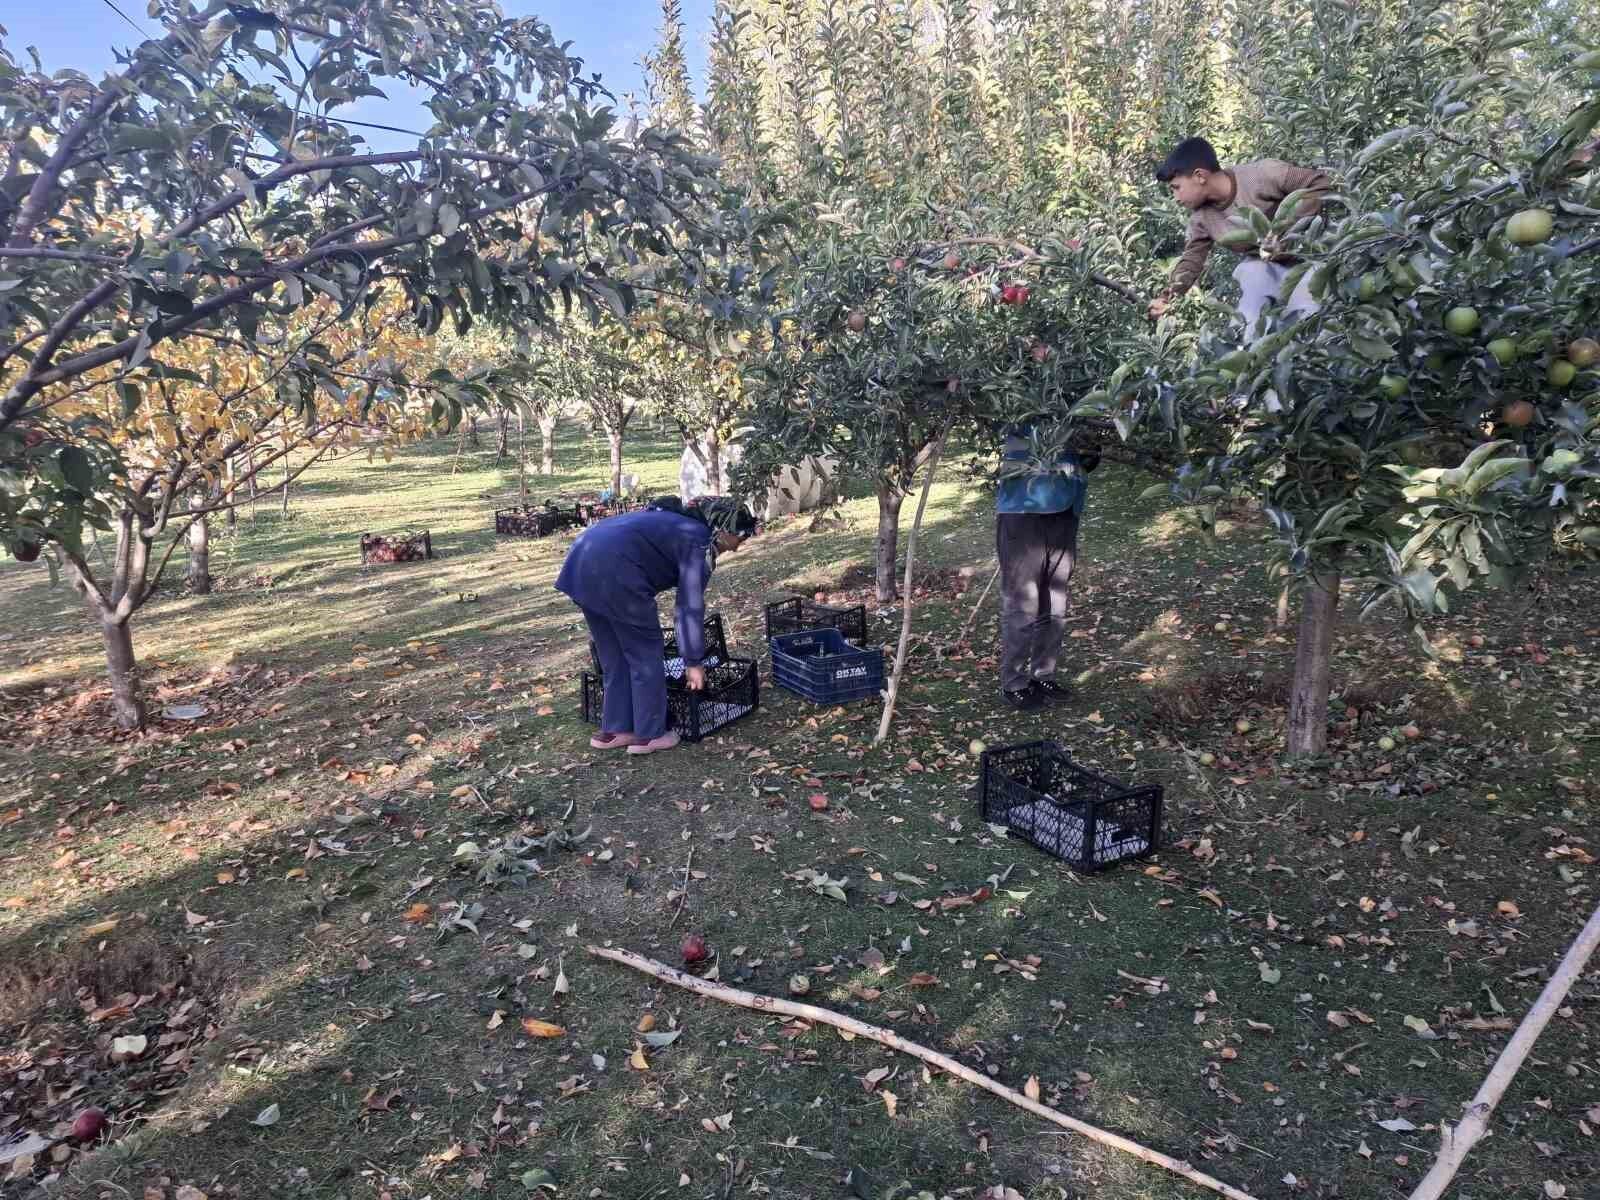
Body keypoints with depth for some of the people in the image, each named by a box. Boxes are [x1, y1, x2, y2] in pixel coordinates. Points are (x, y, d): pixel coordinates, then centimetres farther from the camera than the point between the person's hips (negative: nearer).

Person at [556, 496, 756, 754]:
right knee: (646, 655, 6)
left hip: (581, 562, 10)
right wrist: (694, 662, 0)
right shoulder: (699, 542, -2)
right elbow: (691, 606, -6)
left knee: (614, 656, 19)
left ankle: (615, 730, 25)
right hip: (614, 572, -10)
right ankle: (649, 735, 14)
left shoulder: (678, 520, 26)